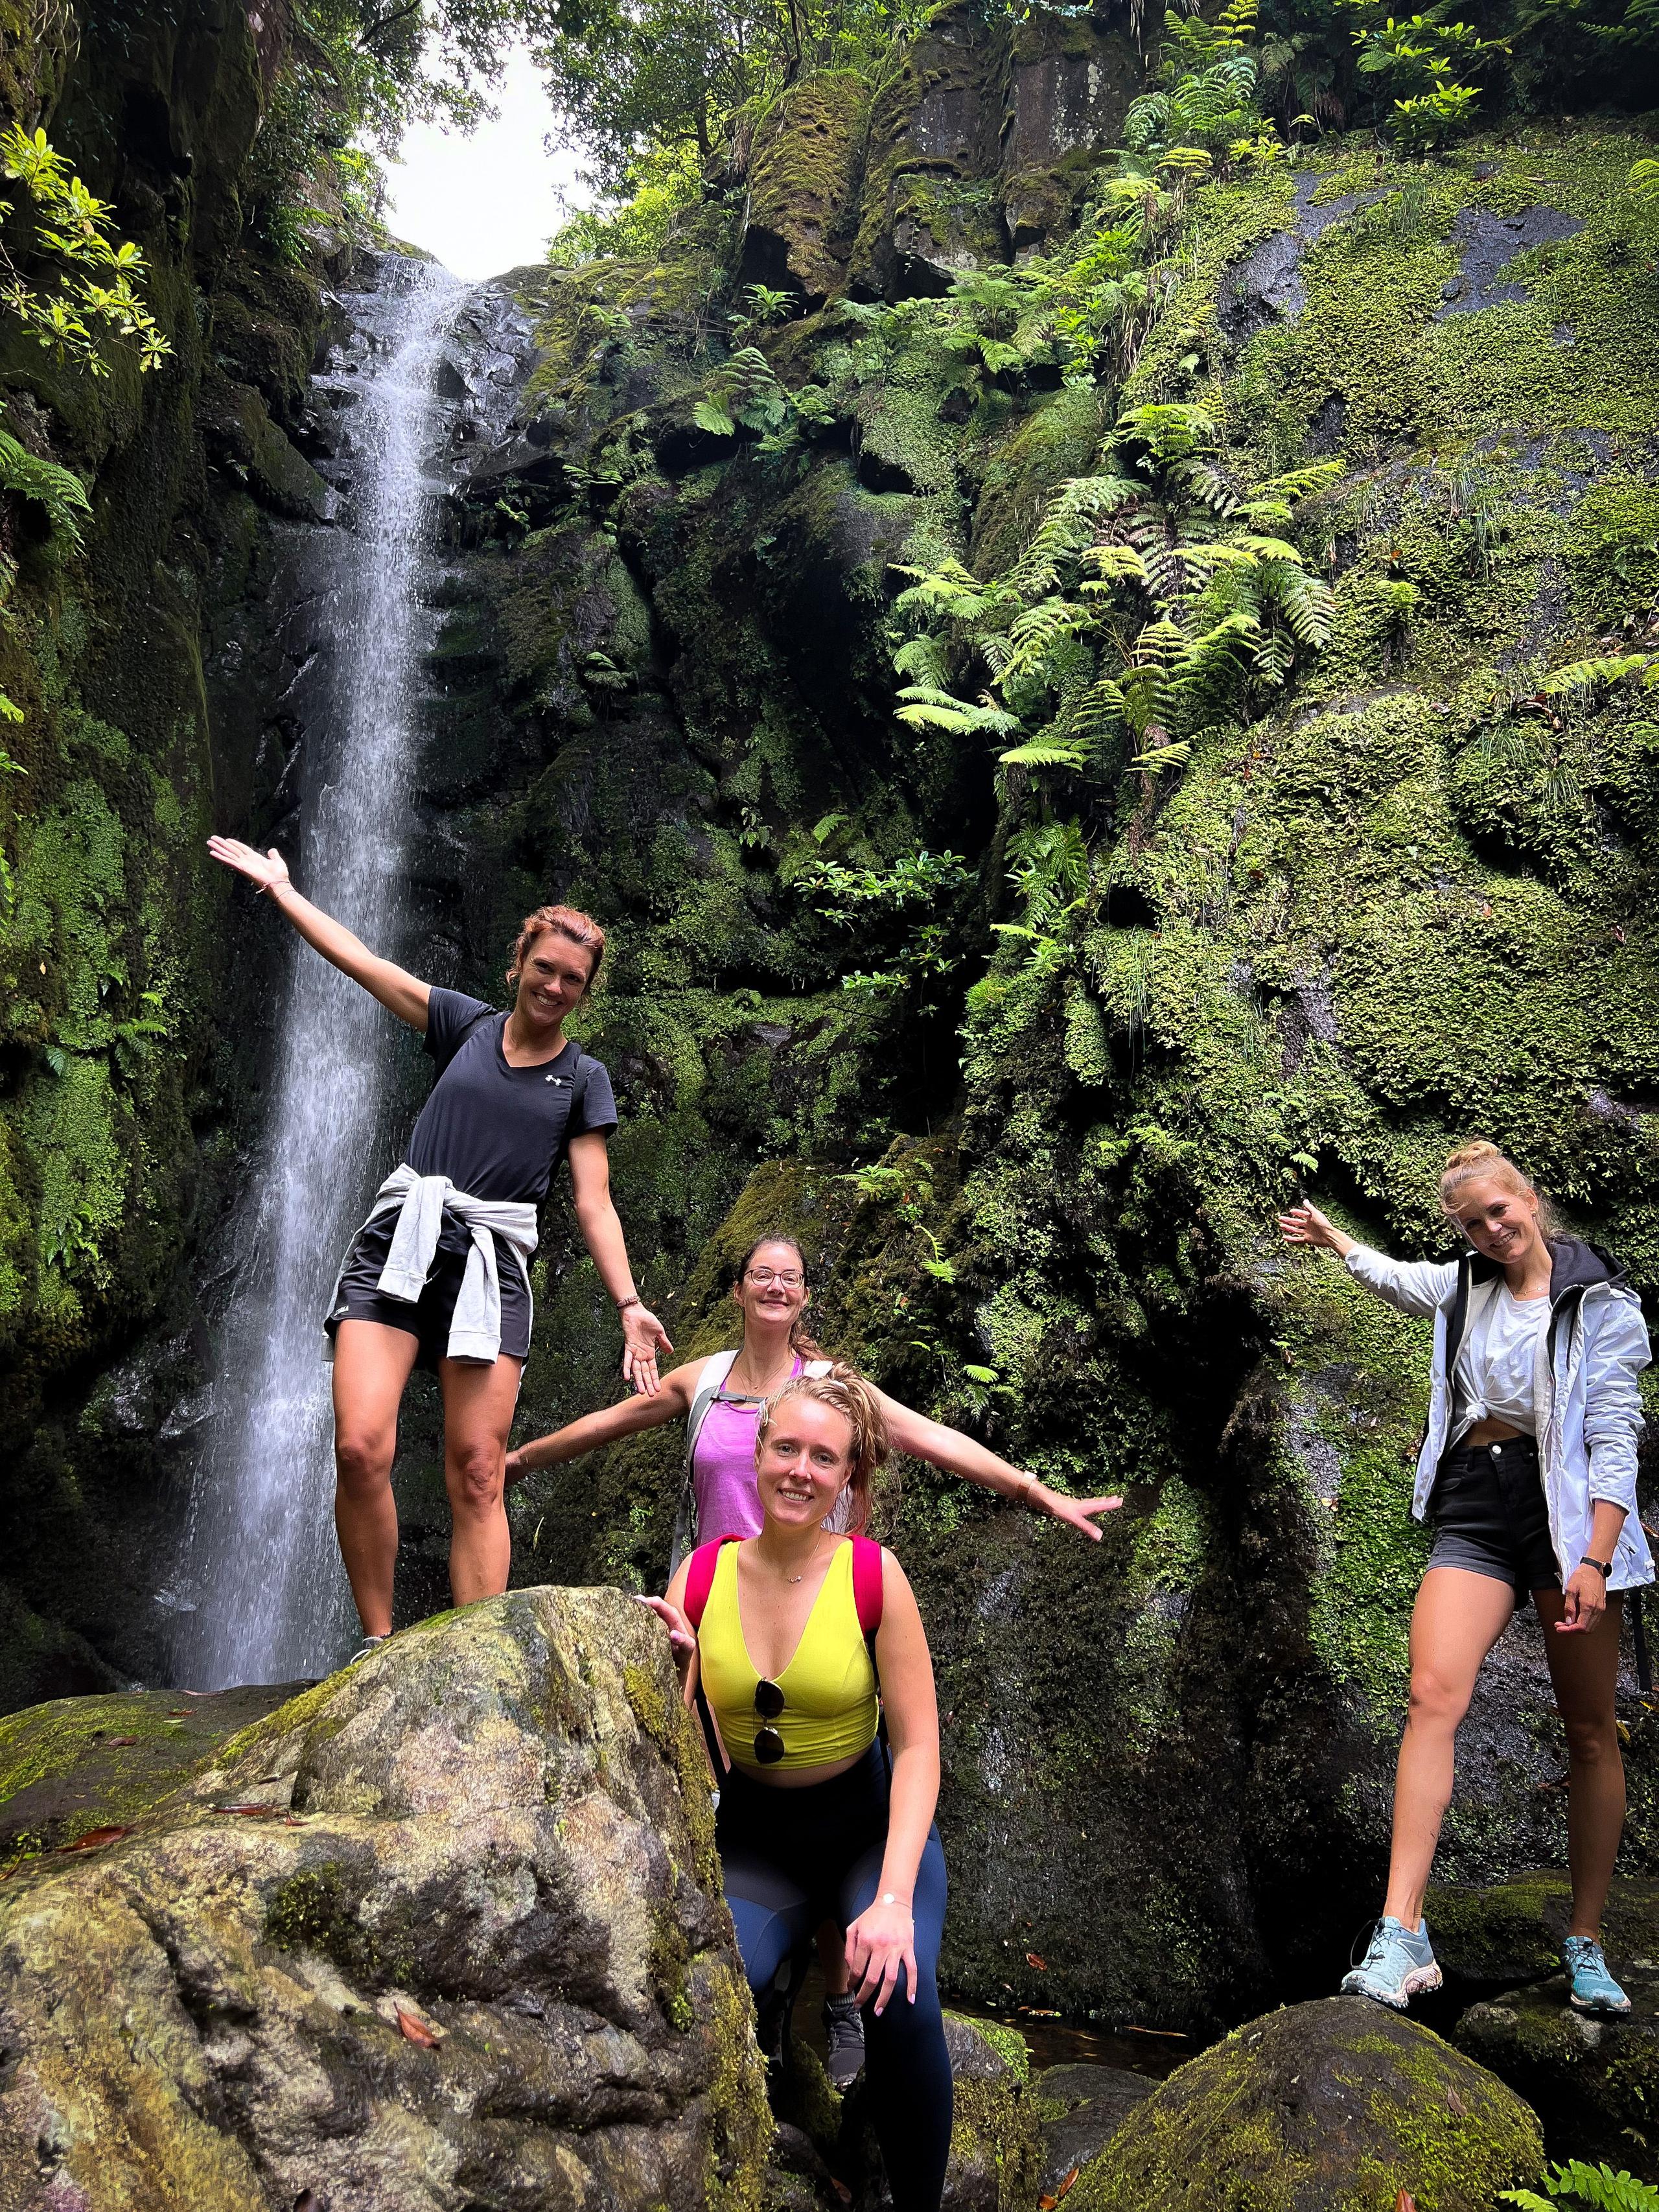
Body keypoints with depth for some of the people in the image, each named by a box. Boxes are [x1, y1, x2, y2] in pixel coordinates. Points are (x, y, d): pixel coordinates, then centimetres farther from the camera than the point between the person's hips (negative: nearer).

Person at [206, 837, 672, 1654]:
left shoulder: (583, 1080, 10)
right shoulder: (467, 1024, 12)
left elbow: (593, 1203, 6)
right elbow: (359, 959, 14)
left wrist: (628, 1304, -4)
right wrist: (277, 886, 17)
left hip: (490, 1263, 0)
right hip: (399, 1242, 1)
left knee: (476, 1475, -8)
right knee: (360, 1448, -15)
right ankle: (377, 1643, 0)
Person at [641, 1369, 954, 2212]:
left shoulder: (873, 1575, -15)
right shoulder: (700, 1577, -8)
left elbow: (918, 1747, -15)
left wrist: (893, 1899, -25)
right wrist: (670, 1671, -28)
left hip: (872, 1825, -1)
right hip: (754, 1836, 2)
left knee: (900, 2001, -28)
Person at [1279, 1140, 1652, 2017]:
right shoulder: (1463, 1285, 10)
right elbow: (1390, 1275, 33)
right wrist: (1331, 1238, 49)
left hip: (1567, 1510, -3)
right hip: (1473, 1511, 3)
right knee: (1433, 1693, -15)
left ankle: (1586, 1945, 18)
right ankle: (1402, 1937, -19)